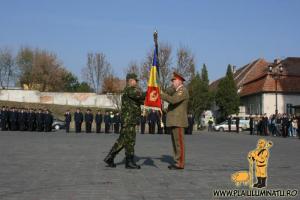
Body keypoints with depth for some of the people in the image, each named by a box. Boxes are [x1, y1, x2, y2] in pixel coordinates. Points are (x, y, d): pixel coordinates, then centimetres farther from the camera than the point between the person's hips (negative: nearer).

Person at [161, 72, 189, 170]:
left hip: (178, 121, -10)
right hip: (175, 121, 10)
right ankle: (178, 162, 15)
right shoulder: (178, 92, 22)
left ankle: (180, 164, -4)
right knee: (175, 143, 11)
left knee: (179, 142, -7)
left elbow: (173, 100, -27)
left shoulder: (183, 90, -12)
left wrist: (161, 94, -20)